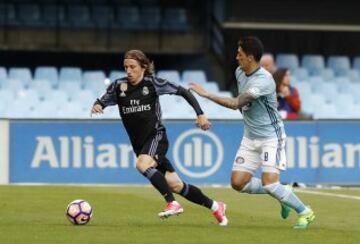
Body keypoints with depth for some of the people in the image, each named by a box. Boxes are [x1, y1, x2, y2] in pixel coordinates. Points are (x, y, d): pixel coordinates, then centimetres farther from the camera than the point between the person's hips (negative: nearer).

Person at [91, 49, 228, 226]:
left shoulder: (152, 83, -8)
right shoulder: (119, 86, 1)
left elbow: (182, 91, -3)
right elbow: (103, 101, 9)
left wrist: (200, 114, -8)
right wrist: (97, 106, -16)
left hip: (156, 136, -4)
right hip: (139, 144, 4)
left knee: (142, 165, -34)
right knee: (175, 185, 5)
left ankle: (172, 203, -27)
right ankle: (215, 207, 21)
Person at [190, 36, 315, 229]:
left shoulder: (264, 80, -26)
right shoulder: (239, 72, 2)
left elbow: (235, 103, -32)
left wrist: (205, 94, -29)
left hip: (271, 136, -8)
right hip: (250, 138, 8)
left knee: (269, 183, -19)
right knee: (238, 182, -1)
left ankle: (305, 212, 1)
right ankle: (282, 194, 18)